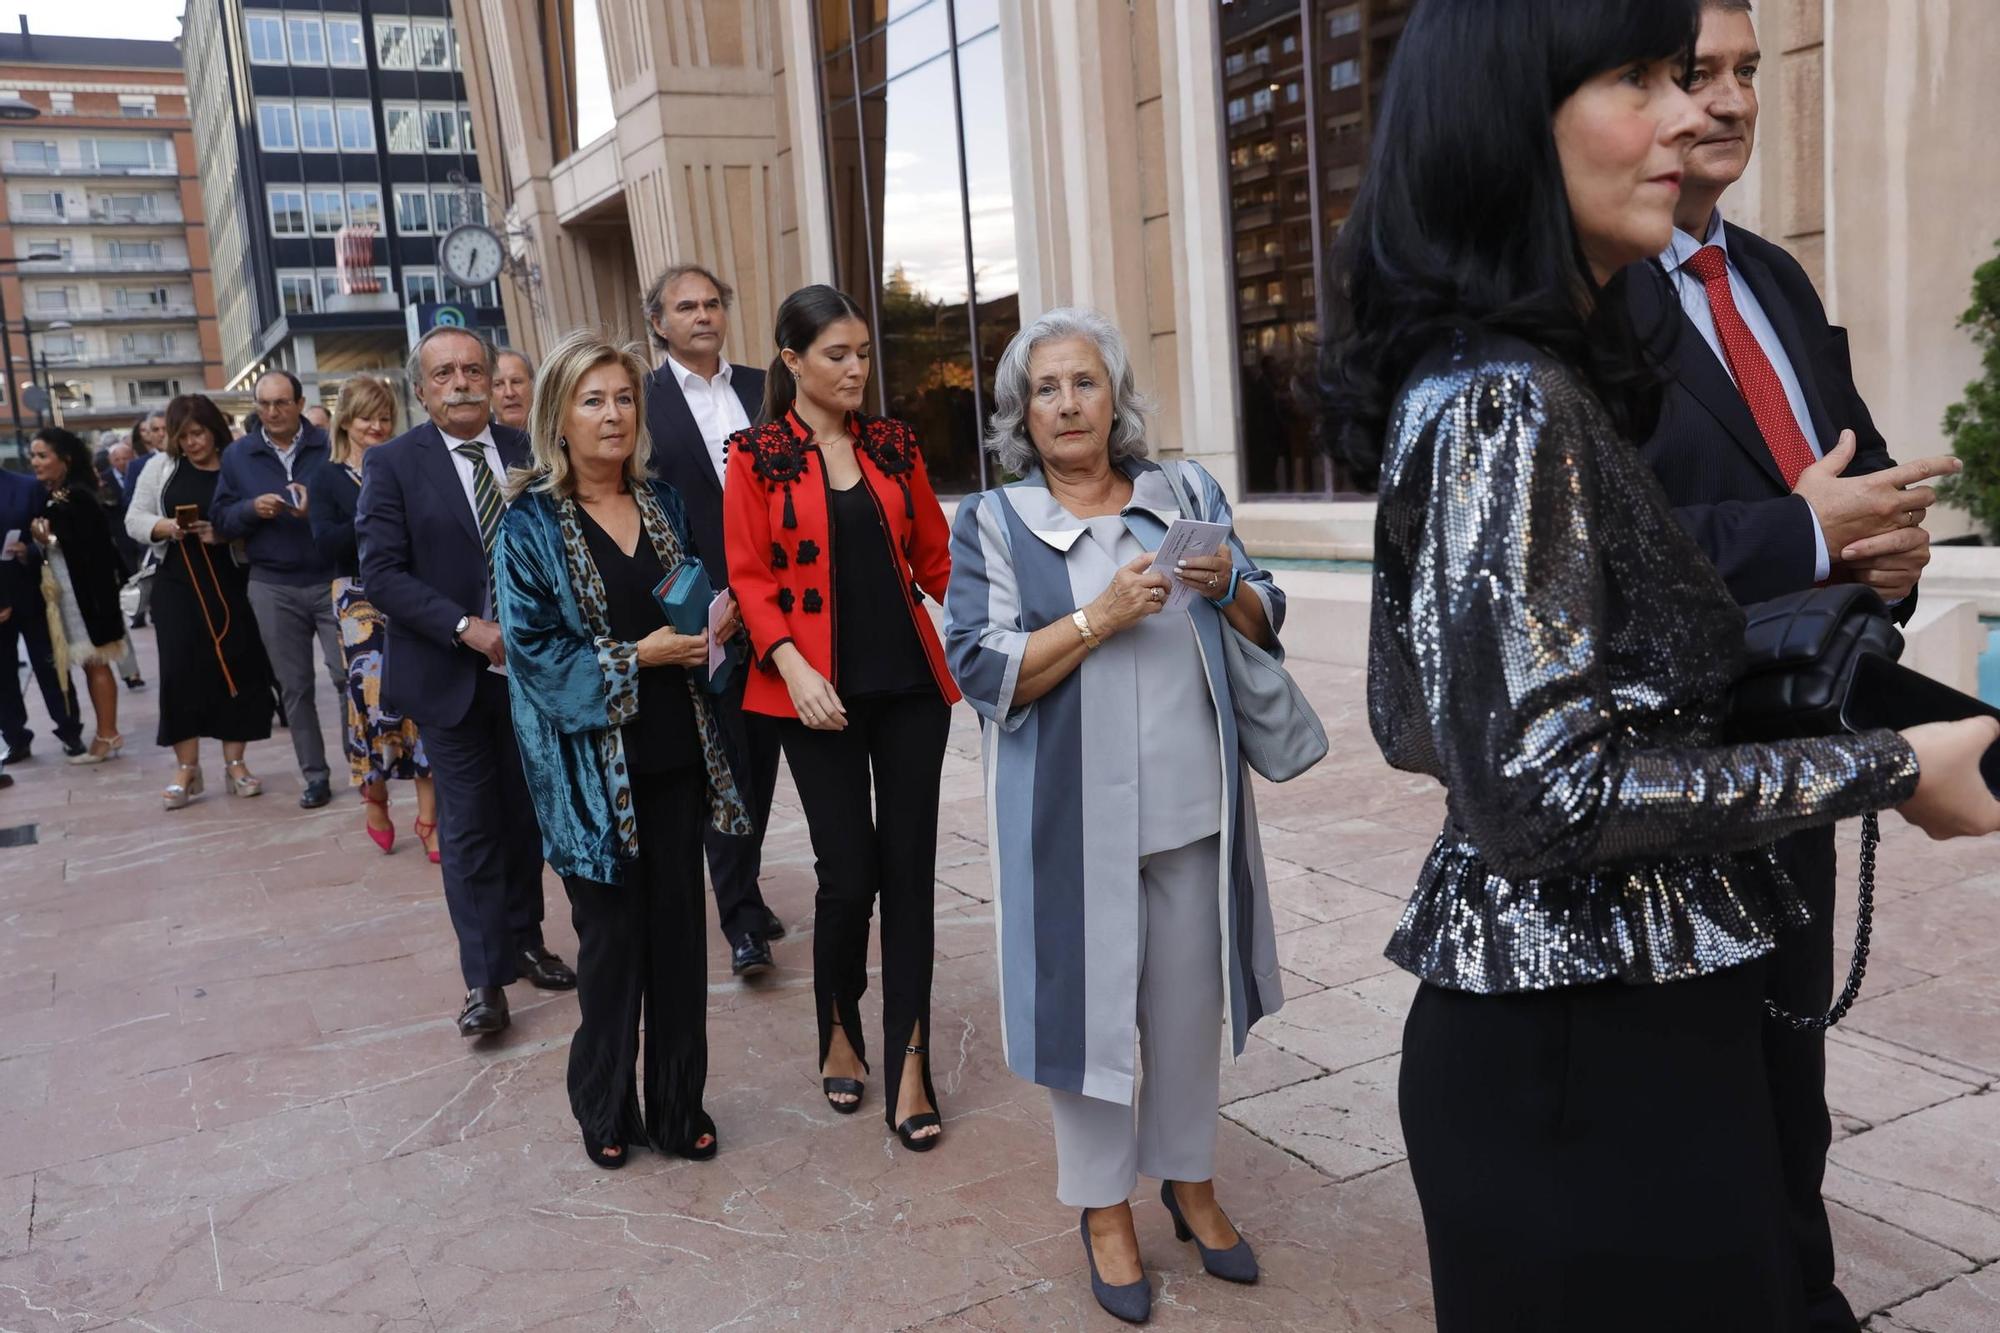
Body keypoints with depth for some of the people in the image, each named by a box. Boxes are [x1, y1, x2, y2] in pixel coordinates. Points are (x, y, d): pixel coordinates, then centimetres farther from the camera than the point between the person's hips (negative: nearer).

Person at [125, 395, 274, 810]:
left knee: (236, 668, 1)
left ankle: (235, 763, 13)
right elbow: (134, 520, 6)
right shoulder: (161, 466, 7)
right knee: (180, 670, -1)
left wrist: (224, 534, -23)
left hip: (229, 585, -1)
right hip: (177, 585, 2)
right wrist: (167, 527, -13)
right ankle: (187, 768, 7)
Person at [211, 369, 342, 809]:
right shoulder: (237, 455, 8)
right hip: (272, 587, 3)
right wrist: (252, 508, -13)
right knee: (294, 686, 8)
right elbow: (222, 522, 6)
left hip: (331, 579, -3)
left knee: (349, 676, -6)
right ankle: (315, 775, 16)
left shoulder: (329, 445, -1)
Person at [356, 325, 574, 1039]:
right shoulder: (393, 463, -6)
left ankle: (524, 941, 30)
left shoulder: (527, 452, 2)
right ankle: (485, 977, 11)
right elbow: (382, 572, -12)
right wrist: (467, 628, -21)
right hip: (450, 673, -3)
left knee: (525, 814, 14)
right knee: (469, 826, 2)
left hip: (528, 664, 3)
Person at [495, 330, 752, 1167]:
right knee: (613, 938, 6)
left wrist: (714, 623, -3)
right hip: (592, 767, -4)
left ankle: (679, 1105, 23)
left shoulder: (662, 505, 9)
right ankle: (607, 1111, 26)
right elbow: (534, 650, -12)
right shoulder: (531, 525, -7)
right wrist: (637, 657, -17)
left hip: (675, 753, 4)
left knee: (678, 931, 8)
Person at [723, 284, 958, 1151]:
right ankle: (840, 1032, 28)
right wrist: (791, 665, -17)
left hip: (911, 684, 3)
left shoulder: (894, 446, 10)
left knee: (910, 869, 3)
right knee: (849, 872, 0)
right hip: (822, 694, -3)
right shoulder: (757, 456, 1)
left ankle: (909, 1064, 12)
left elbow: (935, 556, 9)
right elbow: (749, 578, -4)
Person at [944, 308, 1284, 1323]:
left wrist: (1228, 587, -13)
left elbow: (1265, 627, 9)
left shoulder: (1187, 492, 7)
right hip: (1073, 817, -3)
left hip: (1192, 808, 3)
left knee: (1189, 1004, 15)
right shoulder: (993, 521, -2)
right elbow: (981, 672, -11)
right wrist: (1100, 616, -21)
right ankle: (1104, 1205, 27)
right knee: (1087, 1004, 8)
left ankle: (1190, 1180, 35)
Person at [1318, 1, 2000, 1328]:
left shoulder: (1505, 379, 8)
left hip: (1587, 1014, 9)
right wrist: (1891, 770, -16)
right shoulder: (1503, 401, -21)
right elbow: (1543, 791, -26)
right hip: (1592, 1055, -9)